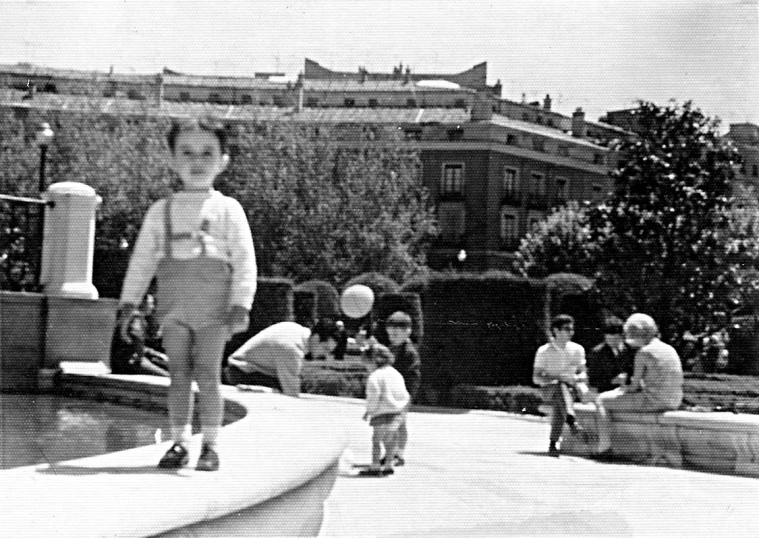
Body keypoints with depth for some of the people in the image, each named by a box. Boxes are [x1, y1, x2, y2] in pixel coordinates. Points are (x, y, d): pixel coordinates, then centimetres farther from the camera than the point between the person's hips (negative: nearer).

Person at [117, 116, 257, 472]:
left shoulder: (228, 209, 3)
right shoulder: (161, 210, 12)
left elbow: (245, 261, -2)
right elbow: (142, 259, 13)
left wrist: (240, 305, -11)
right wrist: (129, 302, 7)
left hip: (213, 304, -3)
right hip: (173, 302, 3)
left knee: (207, 374, -3)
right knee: (178, 375, 4)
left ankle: (210, 445, 5)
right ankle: (179, 442, 12)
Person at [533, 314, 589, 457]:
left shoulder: (577, 349, 6)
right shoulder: (544, 351, -3)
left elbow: (583, 374, 11)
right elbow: (536, 378, -6)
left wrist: (577, 378, -14)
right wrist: (558, 378, -20)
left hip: (571, 389, 4)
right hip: (550, 390, -4)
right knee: (561, 387, -38)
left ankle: (553, 444, -31)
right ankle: (572, 421, -58)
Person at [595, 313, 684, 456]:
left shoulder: (643, 353, -12)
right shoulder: (670, 349, 13)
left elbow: (635, 385, -9)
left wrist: (624, 389, 13)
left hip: (652, 401, -9)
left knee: (602, 400, 4)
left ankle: (604, 446, 0)